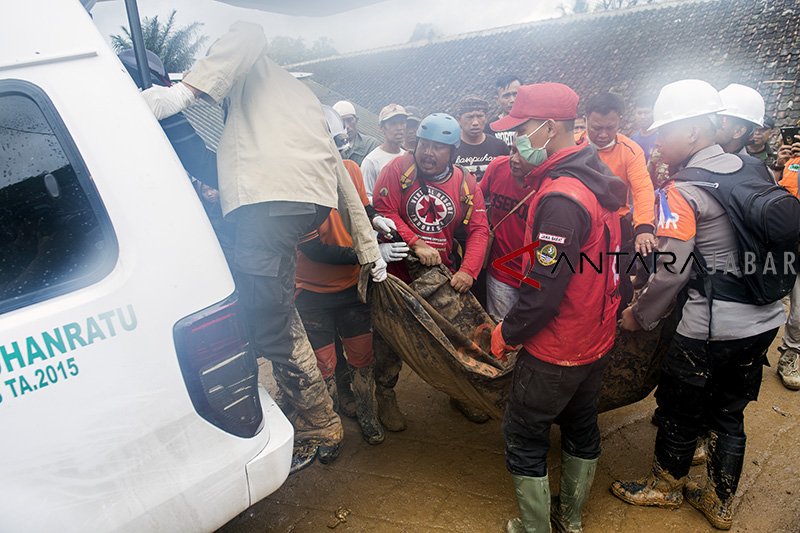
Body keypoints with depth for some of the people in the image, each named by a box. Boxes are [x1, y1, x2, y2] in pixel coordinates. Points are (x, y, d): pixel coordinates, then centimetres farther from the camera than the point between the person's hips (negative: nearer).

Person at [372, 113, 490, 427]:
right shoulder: (399, 169, -9)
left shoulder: (466, 183, -1)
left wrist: (468, 270, -18)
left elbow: (479, 229, -5)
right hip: (398, 271, -3)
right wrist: (416, 244, -24)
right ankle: (385, 394, 33)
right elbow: (382, 211, -15)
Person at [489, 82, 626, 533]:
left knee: (525, 440, 8)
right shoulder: (598, 179, 2)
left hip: (555, 349, -9)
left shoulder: (560, 197, -27)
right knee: (582, 428, 22)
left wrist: (506, 335, -11)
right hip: (597, 339, 9)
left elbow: (544, 291, -27)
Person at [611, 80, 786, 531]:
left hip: (710, 328, -7)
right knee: (730, 413, 21)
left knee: (679, 412, 15)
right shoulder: (754, 170, 4)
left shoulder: (683, 193, -17)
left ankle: (666, 488, 37)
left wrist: (639, 316, -5)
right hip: (765, 319, 7)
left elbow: (671, 271, -19)